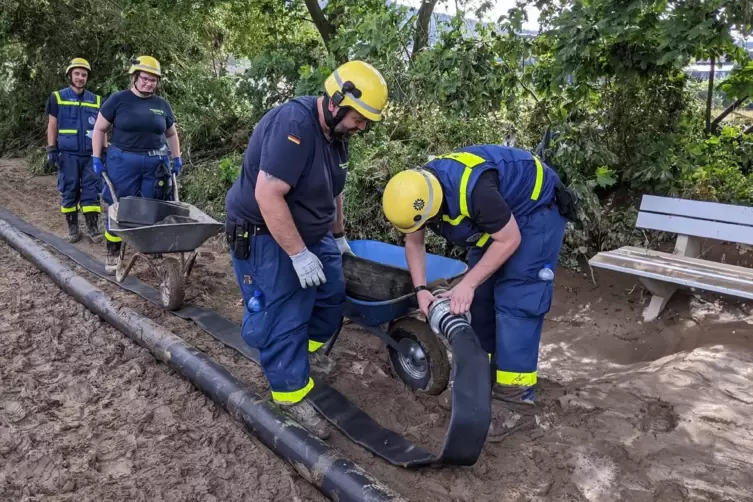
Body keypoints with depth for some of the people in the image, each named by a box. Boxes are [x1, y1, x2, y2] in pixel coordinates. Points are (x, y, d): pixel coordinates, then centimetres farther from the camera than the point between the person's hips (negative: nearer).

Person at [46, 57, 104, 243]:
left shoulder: (96, 100, 10)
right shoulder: (57, 97, 5)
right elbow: (52, 126, 5)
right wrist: (51, 150, -3)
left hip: (91, 153, 1)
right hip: (68, 153, -1)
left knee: (91, 190, 1)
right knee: (69, 191, 3)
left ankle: (92, 227, 7)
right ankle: (72, 227, 11)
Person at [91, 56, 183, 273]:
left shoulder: (162, 105, 8)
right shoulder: (119, 99, -2)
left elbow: (171, 134, 21)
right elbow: (99, 129, 2)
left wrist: (177, 158, 14)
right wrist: (96, 158, -3)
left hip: (156, 164, 3)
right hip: (123, 162, -2)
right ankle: (112, 253, 18)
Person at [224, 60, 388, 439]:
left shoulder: (335, 132, 2)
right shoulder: (294, 124, -28)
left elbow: (332, 190, 16)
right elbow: (267, 196, -33)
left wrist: (338, 235, 23)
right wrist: (299, 255, -29)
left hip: (310, 232, 9)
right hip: (264, 236, -9)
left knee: (332, 293, 15)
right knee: (283, 317, -5)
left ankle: (304, 350, 38)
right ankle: (291, 394, 11)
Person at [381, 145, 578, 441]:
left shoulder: (473, 189, -39)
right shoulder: (418, 190, -14)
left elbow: (509, 240, -27)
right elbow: (414, 244, -1)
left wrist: (467, 284, -26)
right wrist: (420, 289, -12)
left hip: (536, 211, -8)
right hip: (498, 217, 8)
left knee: (515, 302, -14)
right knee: (481, 297, 6)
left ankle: (516, 402, -10)